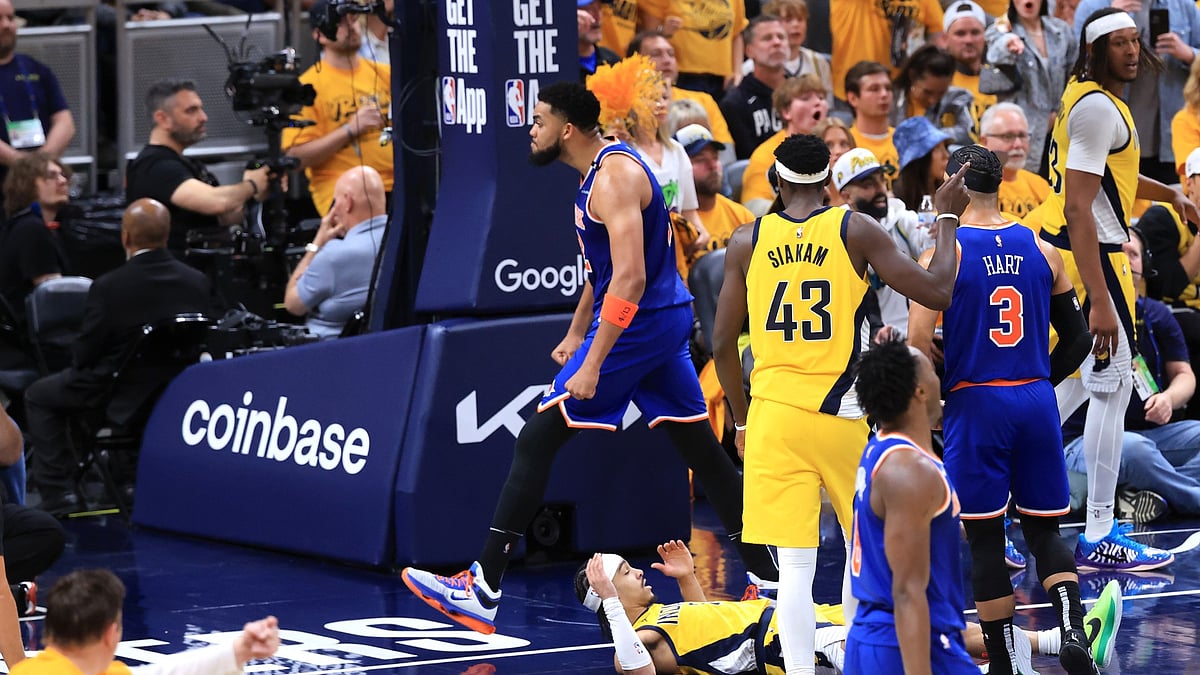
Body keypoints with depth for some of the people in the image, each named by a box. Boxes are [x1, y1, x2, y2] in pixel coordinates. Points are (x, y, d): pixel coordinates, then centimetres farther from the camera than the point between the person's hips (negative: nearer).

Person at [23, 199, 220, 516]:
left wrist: (79, 369, 10)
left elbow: (84, 355, -13)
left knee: (39, 397, 19)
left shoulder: (108, 287, -21)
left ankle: (59, 494, 14)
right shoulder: (198, 283, -9)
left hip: (121, 395, -5)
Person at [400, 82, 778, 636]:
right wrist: (575, 335, 27)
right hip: (668, 320, 10)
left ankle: (483, 591, -9)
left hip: (636, 323, -10)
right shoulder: (601, 170, 13)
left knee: (538, 438, -8)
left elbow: (630, 278, -26)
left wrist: (592, 365, -27)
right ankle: (769, 582, 18)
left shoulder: (614, 176, -18)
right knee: (701, 449, 14)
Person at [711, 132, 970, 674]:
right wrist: (946, 218, 7)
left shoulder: (747, 241, 2)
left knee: (794, 567, -1)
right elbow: (936, 292, -7)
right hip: (844, 412, -1)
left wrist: (741, 421, 18)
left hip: (773, 416, 1)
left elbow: (722, 345, 5)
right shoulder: (856, 230, -4)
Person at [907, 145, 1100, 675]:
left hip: (975, 405, -4)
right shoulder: (1043, 251, 5)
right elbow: (1078, 338, 10)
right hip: (1036, 402, 4)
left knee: (985, 537, 5)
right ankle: (1072, 630, -10)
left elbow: (917, 346, -14)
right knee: (1043, 529, 13)